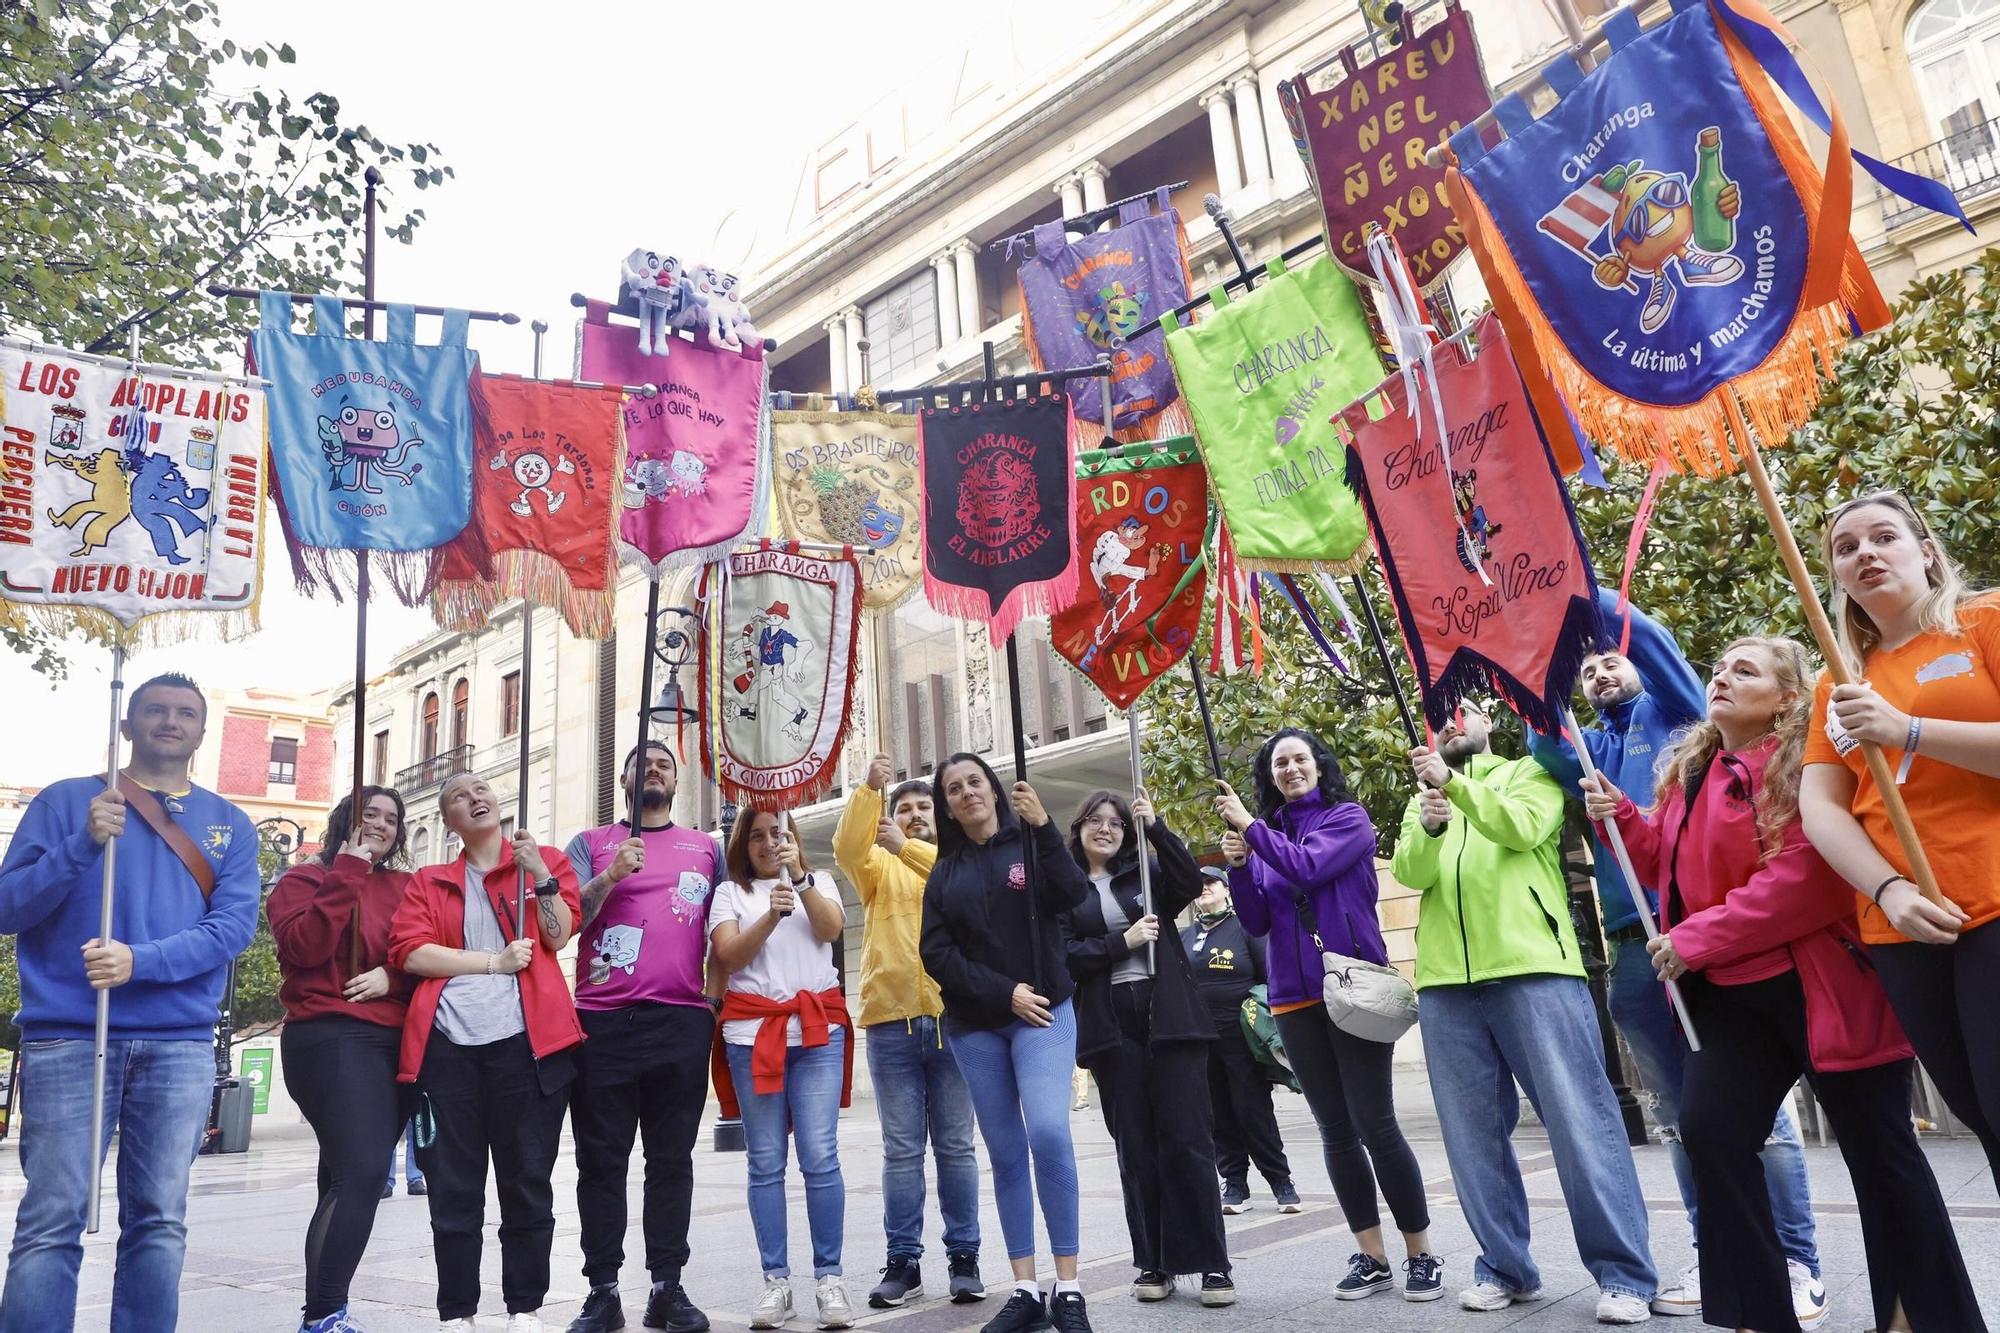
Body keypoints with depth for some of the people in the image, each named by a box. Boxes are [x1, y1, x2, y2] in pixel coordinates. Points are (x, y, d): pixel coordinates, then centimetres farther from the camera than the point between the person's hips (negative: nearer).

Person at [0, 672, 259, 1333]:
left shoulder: (229, 824, 11)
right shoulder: (66, 801, 7)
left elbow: (234, 925, 0)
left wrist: (141, 961, -15)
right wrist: (83, 845, -16)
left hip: (180, 1043, 2)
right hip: (67, 1035, -2)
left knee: (159, 1222, 5)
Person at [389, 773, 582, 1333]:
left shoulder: (546, 861, 12)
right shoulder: (429, 881, 16)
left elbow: (558, 935, -1)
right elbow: (410, 951, 0)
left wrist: (539, 871, -11)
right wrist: (495, 962, -8)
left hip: (523, 1040, -1)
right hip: (447, 1044, 2)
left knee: (527, 1181, 4)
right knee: (452, 1188, 6)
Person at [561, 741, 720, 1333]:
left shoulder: (706, 848, 15)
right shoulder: (591, 843, 10)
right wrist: (611, 875, -16)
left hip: (683, 1023, 1)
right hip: (604, 1023, -1)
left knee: (671, 1159, 5)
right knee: (602, 1160, 2)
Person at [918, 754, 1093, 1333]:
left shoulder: (1030, 842, 4)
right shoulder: (944, 873, 10)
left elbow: (1073, 896, -13)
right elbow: (936, 954, 0)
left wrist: (1044, 829, -21)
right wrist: (1003, 992, -11)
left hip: (1043, 1012, -3)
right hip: (974, 1027, 3)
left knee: (1048, 1132, -19)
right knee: (1005, 1154, 5)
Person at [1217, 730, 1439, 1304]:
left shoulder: (1347, 817, -1)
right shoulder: (1267, 834, 12)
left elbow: (1308, 867, -19)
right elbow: (1257, 922, 6)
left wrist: (1250, 825, -18)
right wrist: (1239, 866, -10)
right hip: (1295, 999, 5)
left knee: (1375, 1124, -6)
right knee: (1335, 1129, 8)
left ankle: (1421, 1255, 7)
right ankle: (1370, 1257, 16)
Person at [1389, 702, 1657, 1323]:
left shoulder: (1529, 772, 13)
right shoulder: (1422, 799, 22)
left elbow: (1523, 827, -9)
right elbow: (1409, 872, 3)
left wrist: (1455, 783, -19)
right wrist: (1428, 827, -18)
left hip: (1532, 966, -4)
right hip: (1446, 979, 4)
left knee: (1579, 1119, -5)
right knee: (1473, 1132, 6)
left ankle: (1624, 1274, 3)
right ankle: (1505, 1267, 18)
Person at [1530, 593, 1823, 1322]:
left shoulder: (1675, 712, 11)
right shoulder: (1591, 748, 22)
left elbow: (1644, 632, -5)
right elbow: (1548, 749, -1)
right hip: (1632, 945, 5)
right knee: (1679, 1112, 9)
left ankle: (1796, 1263, 4)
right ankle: (1718, 1256, 18)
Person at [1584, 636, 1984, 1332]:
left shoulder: (1803, 765, -11)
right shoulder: (1687, 771, 12)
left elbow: (1807, 873, -21)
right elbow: (1669, 866, 20)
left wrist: (1698, 939, -19)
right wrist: (1622, 818, 1)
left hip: (1818, 984, -6)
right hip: (1728, 994, 6)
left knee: (1878, 1149, 7)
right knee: (1708, 1129, -5)